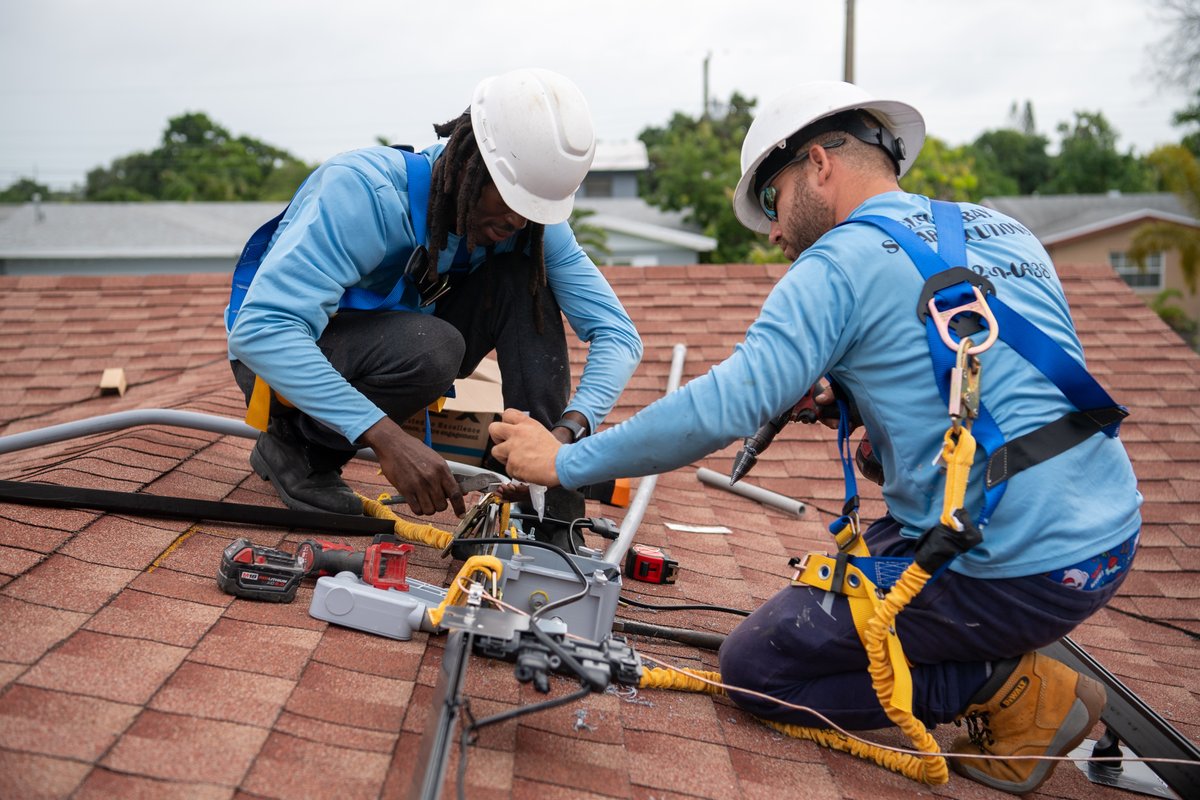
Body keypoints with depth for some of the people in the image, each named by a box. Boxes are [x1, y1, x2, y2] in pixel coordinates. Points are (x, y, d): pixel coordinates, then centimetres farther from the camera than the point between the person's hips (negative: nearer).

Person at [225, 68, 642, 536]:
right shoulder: (366, 190, -32)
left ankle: (549, 510, -17)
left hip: (397, 348, 5)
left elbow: (616, 332, -15)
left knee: (522, 278, -17)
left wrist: (568, 429, -35)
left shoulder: (532, 223, -14)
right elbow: (260, 327, -41)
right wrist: (385, 436, -49)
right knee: (428, 347, -36)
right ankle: (292, 447, -7)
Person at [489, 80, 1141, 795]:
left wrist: (567, 462, -10)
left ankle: (1011, 688, 1)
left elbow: (724, 407, -20)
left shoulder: (842, 261, -12)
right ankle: (1003, 656, 14)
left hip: (1012, 575, -9)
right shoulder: (1007, 233, 12)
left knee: (754, 667, 6)